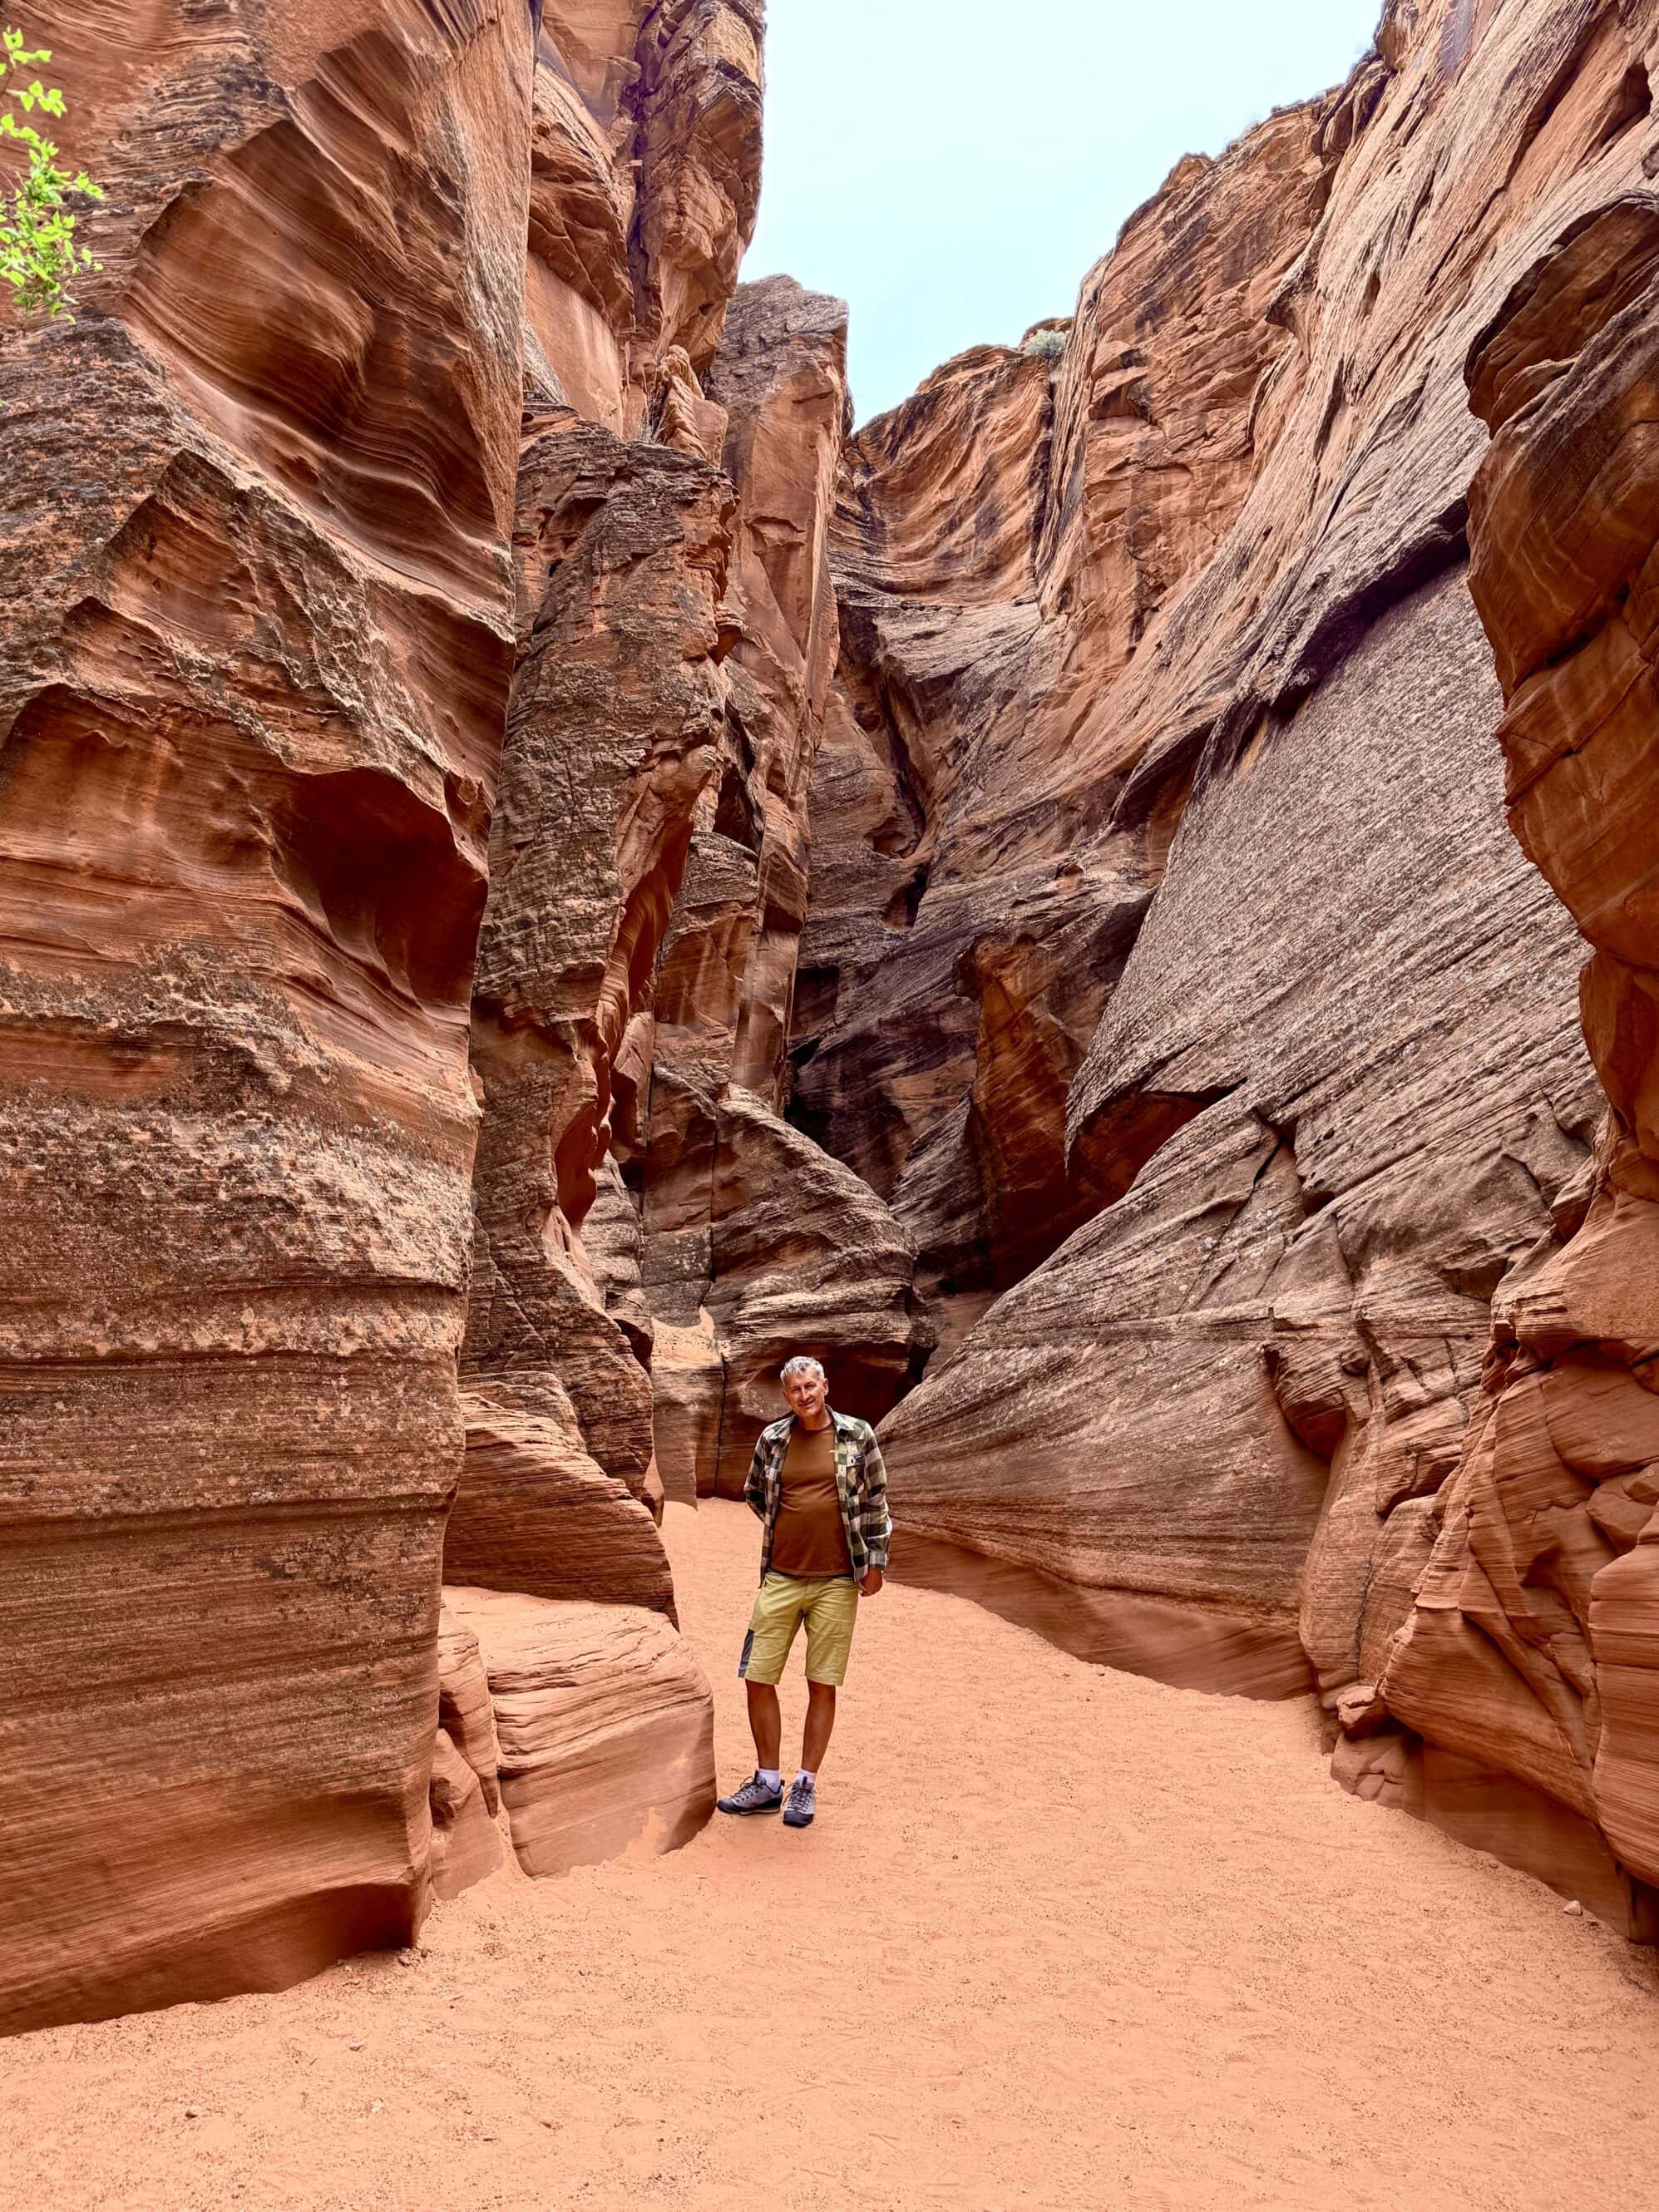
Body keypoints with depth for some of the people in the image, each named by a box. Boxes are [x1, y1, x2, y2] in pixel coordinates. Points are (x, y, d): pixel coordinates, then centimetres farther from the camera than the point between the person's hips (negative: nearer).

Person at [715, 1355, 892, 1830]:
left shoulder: (858, 1435, -2)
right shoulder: (772, 1439, 3)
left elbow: (875, 1501, 4)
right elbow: (753, 1493, 20)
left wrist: (875, 1561, 2)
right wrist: (785, 1524, 11)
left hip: (837, 1581, -2)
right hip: (781, 1578, 2)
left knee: (823, 1685, 4)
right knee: (757, 1679, 4)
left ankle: (806, 1788, 18)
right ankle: (767, 1783, 20)